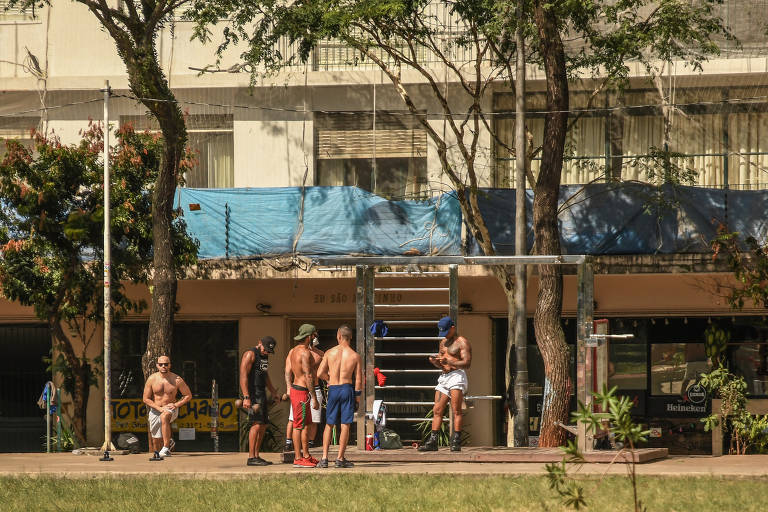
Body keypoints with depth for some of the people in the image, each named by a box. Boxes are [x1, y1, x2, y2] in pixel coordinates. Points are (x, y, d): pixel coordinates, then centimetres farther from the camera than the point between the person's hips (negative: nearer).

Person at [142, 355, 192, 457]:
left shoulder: (176, 379, -8)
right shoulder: (152, 379, -6)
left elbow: (188, 395, 3)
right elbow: (146, 399, -3)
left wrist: (176, 405, -13)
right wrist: (160, 408, -16)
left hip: (171, 409, -3)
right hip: (155, 410, 3)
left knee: (164, 417, -39)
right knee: (156, 440, 4)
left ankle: (166, 448, -39)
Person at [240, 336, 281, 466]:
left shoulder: (265, 356, 18)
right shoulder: (250, 354, -11)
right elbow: (243, 376, -18)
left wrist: (273, 392, 30)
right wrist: (246, 397, -25)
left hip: (261, 394, 10)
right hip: (252, 393, -10)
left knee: (263, 425, 10)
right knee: (256, 424, -16)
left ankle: (256, 456, 16)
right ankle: (251, 458, -18)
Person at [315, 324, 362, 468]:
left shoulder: (330, 353, -2)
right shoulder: (355, 356, -3)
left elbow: (320, 373, 0)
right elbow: (358, 379, -3)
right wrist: (357, 396, 6)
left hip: (333, 389, 1)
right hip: (347, 388, -1)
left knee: (329, 424, 9)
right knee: (345, 425, 3)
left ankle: (324, 458, 2)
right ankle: (340, 459, 2)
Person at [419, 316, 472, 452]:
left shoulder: (462, 342, -3)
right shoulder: (443, 342, 21)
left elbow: (466, 363, -12)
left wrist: (448, 362, -22)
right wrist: (435, 361, 2)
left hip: (457, 375, -8)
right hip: (444, 376, 8)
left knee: (456, 410, -15)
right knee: (437, 410, 2)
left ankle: (456, 441, -17)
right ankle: (432, 441, 2)